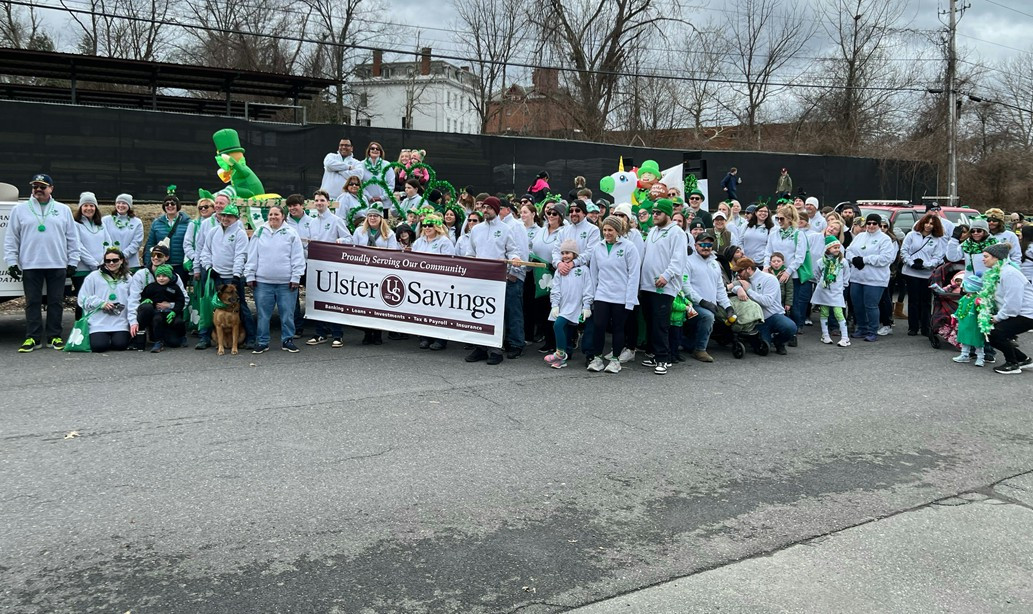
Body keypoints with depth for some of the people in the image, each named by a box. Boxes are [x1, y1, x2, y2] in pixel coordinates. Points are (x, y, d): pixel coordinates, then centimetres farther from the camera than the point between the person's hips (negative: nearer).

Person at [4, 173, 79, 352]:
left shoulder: (63, 210, 9)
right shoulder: (20, 210, 8)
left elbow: (72, 238, 9)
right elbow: (11, 238, 7)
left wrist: (72, 262, 3)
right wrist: (12, 262, 0)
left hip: (57, 265, 0)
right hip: (30, 265, 0)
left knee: (56, 302, 4)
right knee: (32, 302, 2)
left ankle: (54, 337, 11)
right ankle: (33, 338, 7)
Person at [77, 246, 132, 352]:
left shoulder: (128, 279, 11)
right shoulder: (94, 277, 5)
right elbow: (83, 299, 3)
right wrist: (100, 303, -12)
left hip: (120, 323, 1)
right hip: (99, 323, -1)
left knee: (120, 345, -19)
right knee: (99, 346, -18)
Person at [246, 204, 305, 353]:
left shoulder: (291, 233, 3)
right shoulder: (259, 232, 9)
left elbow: (298, 257, 0)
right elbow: (252, 256, 9)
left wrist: (295, 277, -5)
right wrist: (250, 276, 4)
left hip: (286, 282, -1)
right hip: (262, 281, 2)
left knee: (287, 313, 4)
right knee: (263, 314, 5)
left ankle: (287, 341, 16)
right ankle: (262, 342, 15)